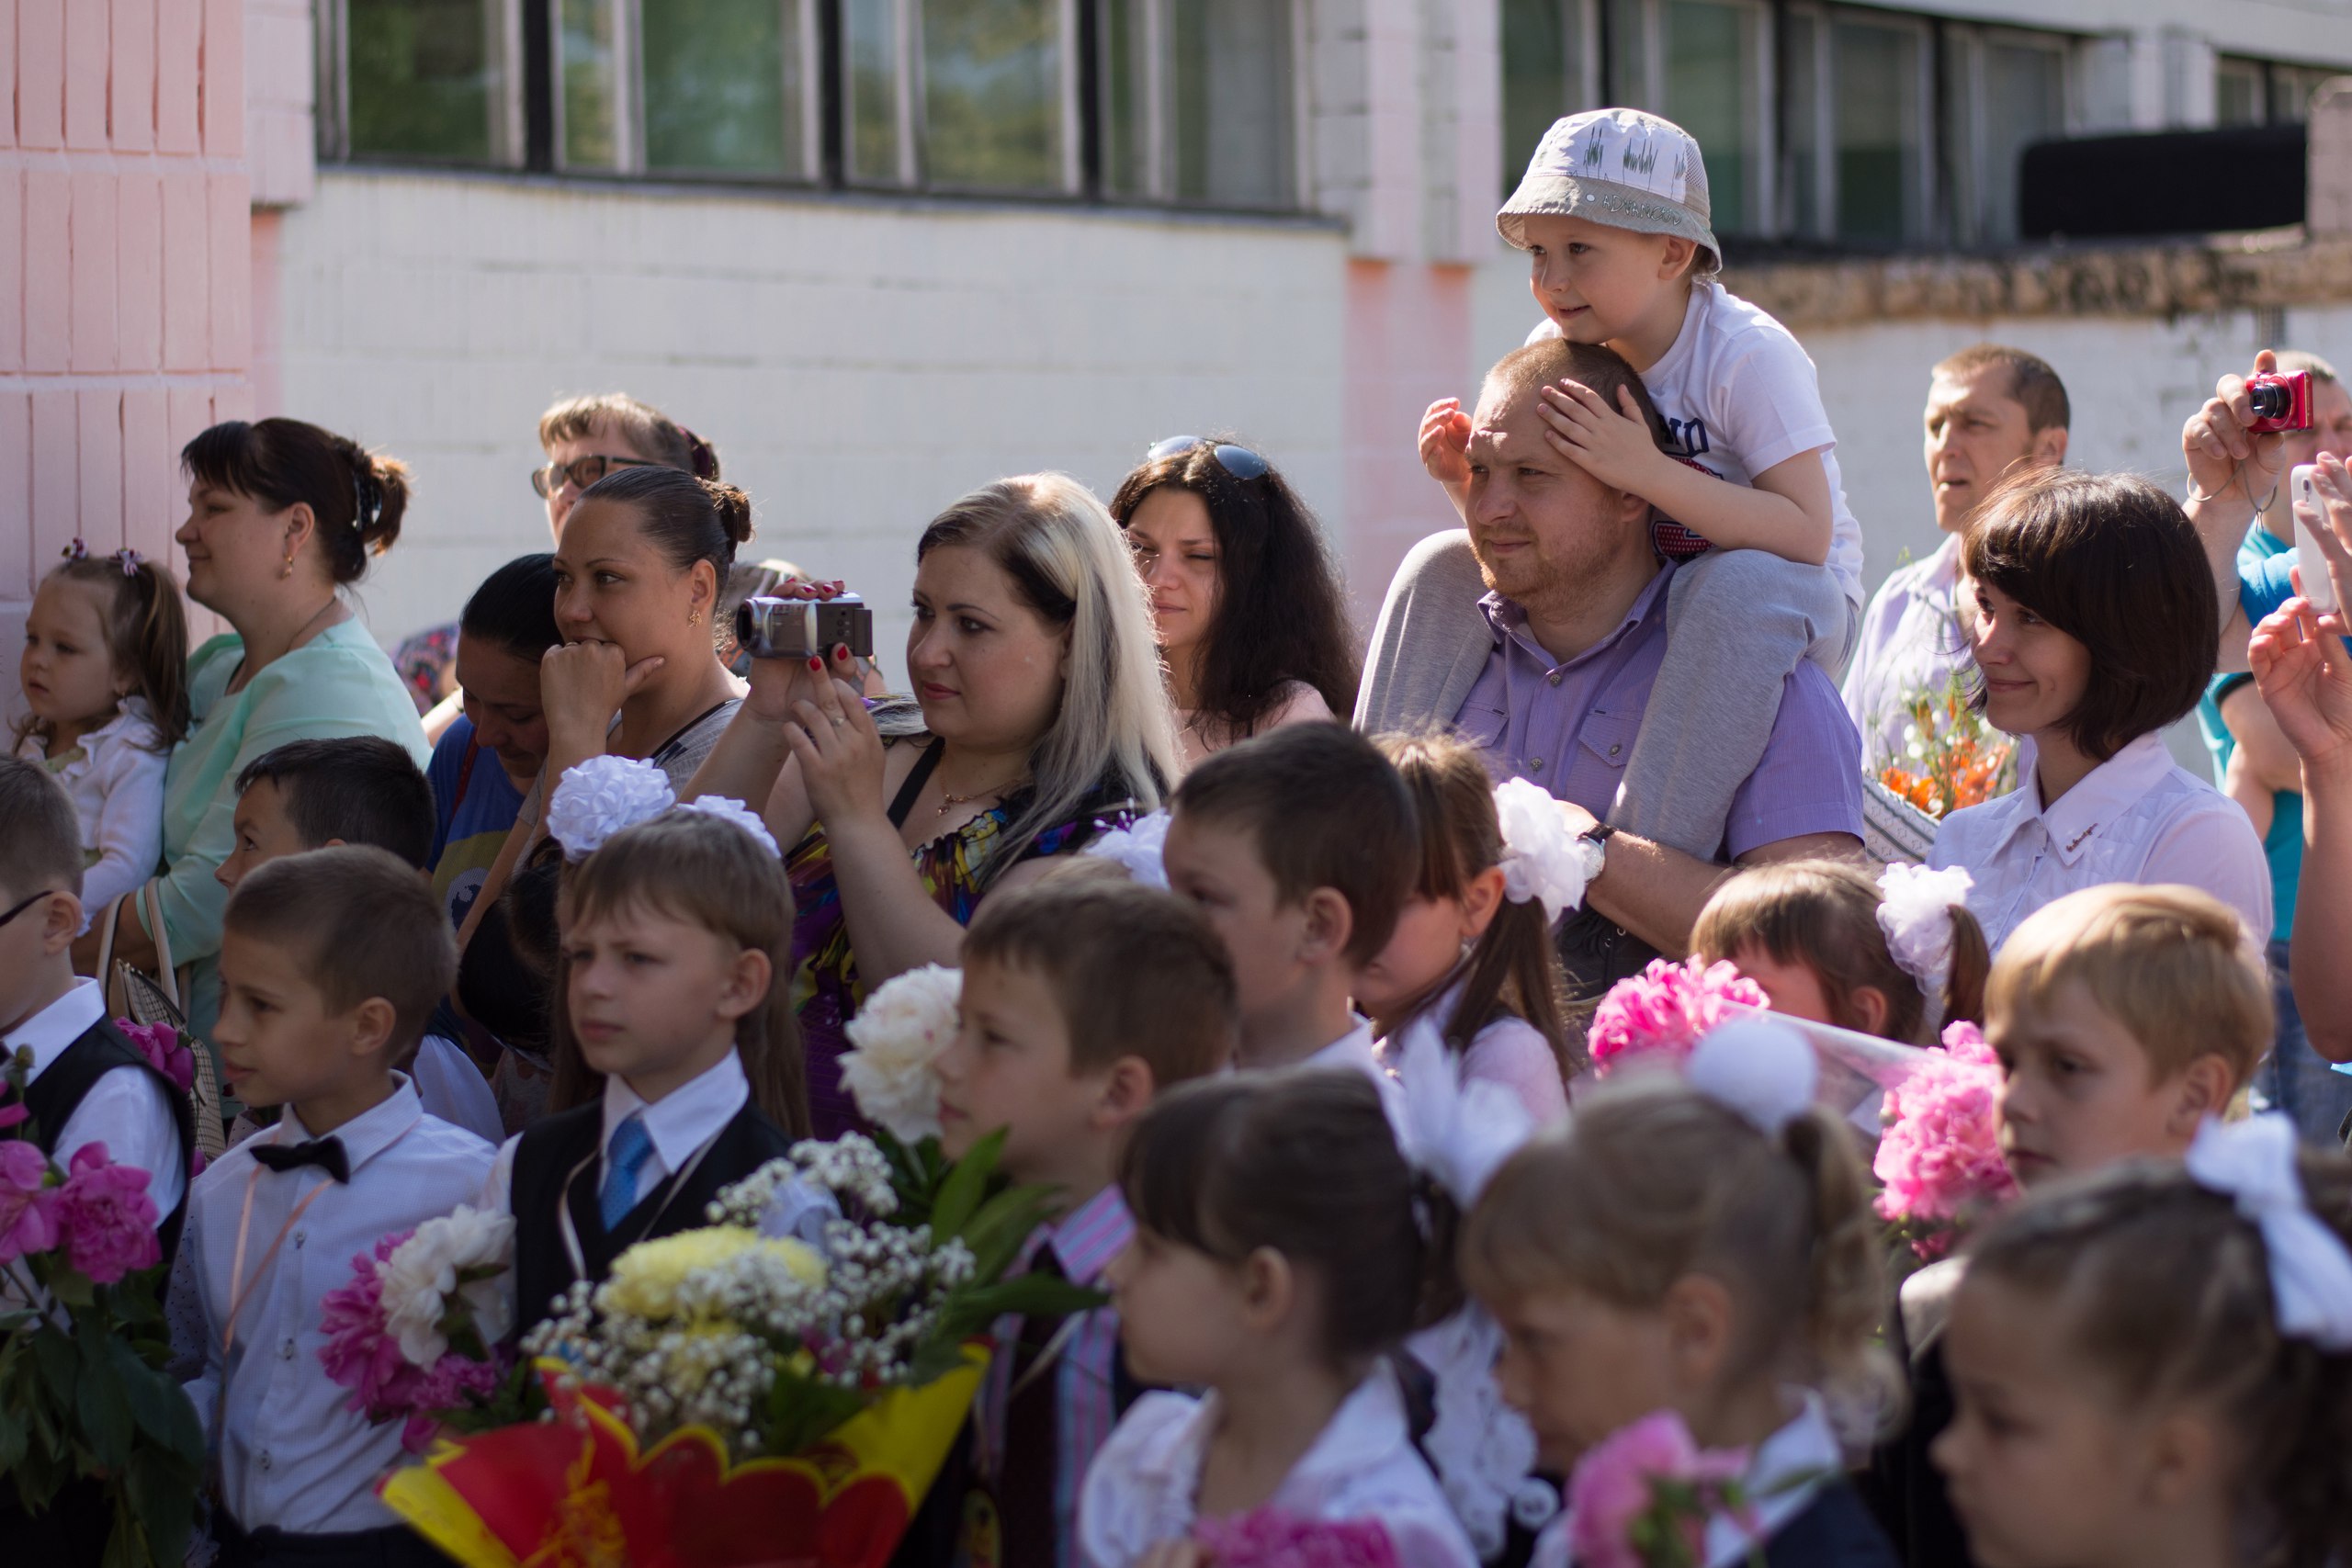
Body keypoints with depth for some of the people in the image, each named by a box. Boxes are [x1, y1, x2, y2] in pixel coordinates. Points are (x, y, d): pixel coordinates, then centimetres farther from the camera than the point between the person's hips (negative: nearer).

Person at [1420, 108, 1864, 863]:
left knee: (1740, 584, -40)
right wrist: (1467, 484, -17)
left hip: (1794, 605, -6)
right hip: (1643, 599, 6)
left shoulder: (1747, 356, -21)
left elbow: (1806, 535, -31)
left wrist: (1647, 470, -40)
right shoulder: (1556, 353, -3)